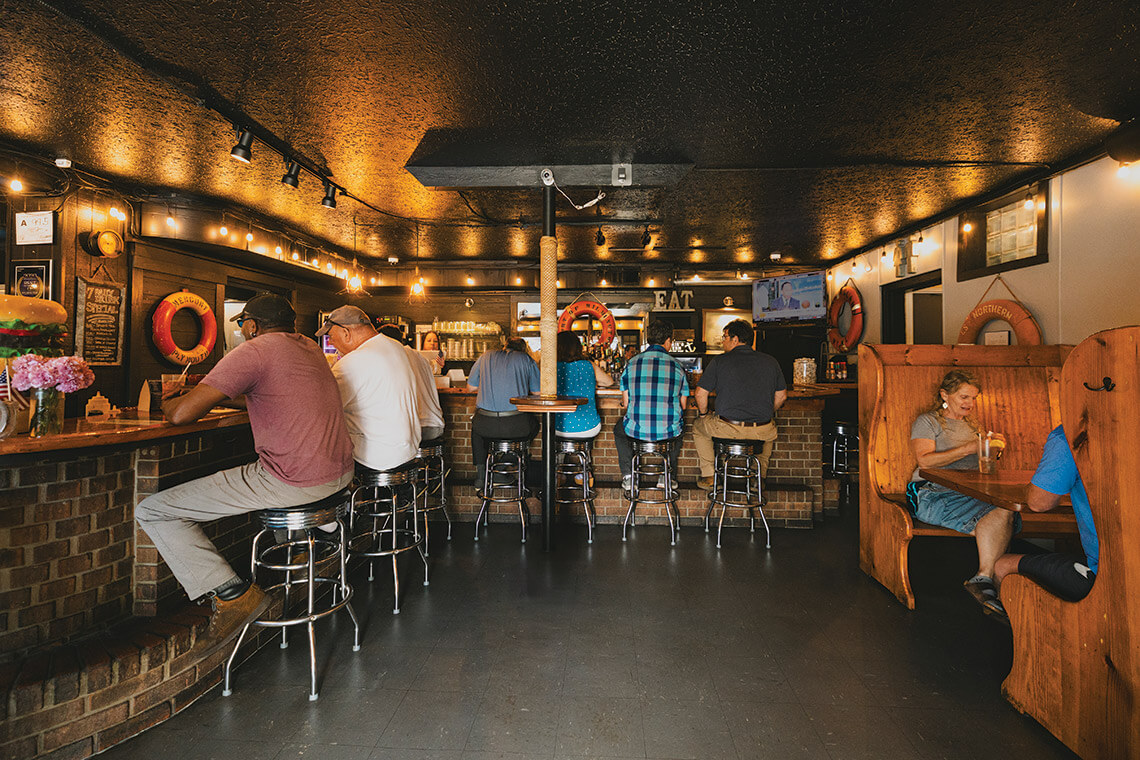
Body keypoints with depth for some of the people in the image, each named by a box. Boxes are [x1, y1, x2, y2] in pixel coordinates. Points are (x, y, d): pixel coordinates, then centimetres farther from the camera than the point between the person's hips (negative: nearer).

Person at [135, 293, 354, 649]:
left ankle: (232, 593, -7)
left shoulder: (255, 350, -10)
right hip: (341, 473, 9)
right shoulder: (310, 347, 15)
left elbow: (182, 414, -12)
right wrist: (216, 391, 28)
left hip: (293, 482, -9)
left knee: (152, 511, 0)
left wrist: (167, 404, 12)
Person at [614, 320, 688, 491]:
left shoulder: (632, 363, -1)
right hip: (669, 432, 1)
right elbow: (683, 405, 6)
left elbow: (625, 403, 4)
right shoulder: (677, 365, 0)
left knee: (618, 428, 35)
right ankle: (669, 476, 34)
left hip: (636, 430, 0)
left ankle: (628, 475, 26)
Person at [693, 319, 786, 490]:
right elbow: (781, 396, 15)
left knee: (698, 427, 28)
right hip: (762, 431, 3)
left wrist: (704, 414, 16)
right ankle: (760, 474, 41)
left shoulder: (719, 361, -2)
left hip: (727, 428, -3)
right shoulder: (771, 362, 7)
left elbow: (700, 393, -2)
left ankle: (708, 475, 26)